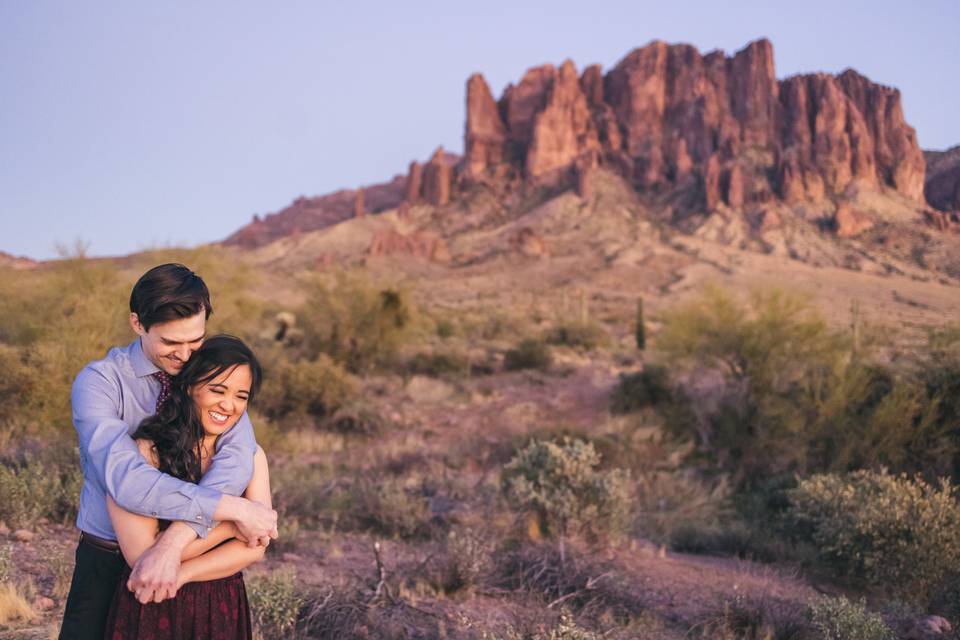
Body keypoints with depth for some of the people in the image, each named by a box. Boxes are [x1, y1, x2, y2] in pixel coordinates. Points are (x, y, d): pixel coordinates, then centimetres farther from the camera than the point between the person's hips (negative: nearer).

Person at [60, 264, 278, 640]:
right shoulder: (98, 382, -16)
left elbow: (238, 455, -25)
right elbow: (126, 479, -32)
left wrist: (173, 542, -37)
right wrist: (235, 509, -34)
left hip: (190, 552, 2)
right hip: (109, 560, -2)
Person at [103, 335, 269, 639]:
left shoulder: (250, 456, -3)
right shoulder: (143, 452, -15)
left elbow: (254, 547, -11)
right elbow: (141, 554, -20)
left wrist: (181, 574, -21)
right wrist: (231, 524, -19)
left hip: (221, 613, 3)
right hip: (150, 613, -3)